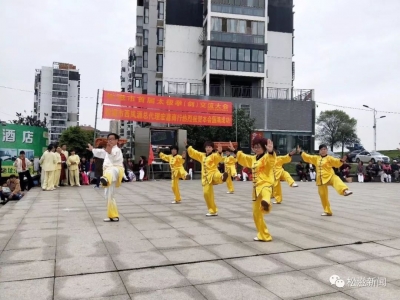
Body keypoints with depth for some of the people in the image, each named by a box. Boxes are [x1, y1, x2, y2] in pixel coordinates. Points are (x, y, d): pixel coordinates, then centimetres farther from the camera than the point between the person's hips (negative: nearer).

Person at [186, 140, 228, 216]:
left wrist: (220, 152, -46)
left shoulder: (214, 155, -3)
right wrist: (187, 146, 25)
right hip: (206, 177, 6)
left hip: (213, 174, -6)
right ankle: (213, 211, 14)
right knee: (207, 193, 4)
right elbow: (193, 153, 27)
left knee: (217, 176, -42)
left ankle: (222, 177, -81)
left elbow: (219, 157, -26)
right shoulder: (202, 156, 18)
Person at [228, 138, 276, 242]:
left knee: (264, 195, -47)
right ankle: (263, 235, 23)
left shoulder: (267, 157, -9)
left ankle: (266, 202, -82)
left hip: (265, 185, -8)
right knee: (256, 214, 12)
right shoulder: (253, 159, 16)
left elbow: (271, 159, -34)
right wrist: (234, 151, 33)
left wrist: (271, 151, -53)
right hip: (256, 187, 8)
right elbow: (243, 157, 34)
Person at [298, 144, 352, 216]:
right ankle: (327, 211, 21)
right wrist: (300, 152, 21)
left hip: (329, 177, -5)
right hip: (321, 180, 5)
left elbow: (336, 162, -15)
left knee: (336, 180, -40)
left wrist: (341, 161, -34)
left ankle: (345, 191, -67)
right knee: (323, 196, 8)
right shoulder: (316, 158, 13)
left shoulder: (329, 158, -2)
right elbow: (308, 157, 21)